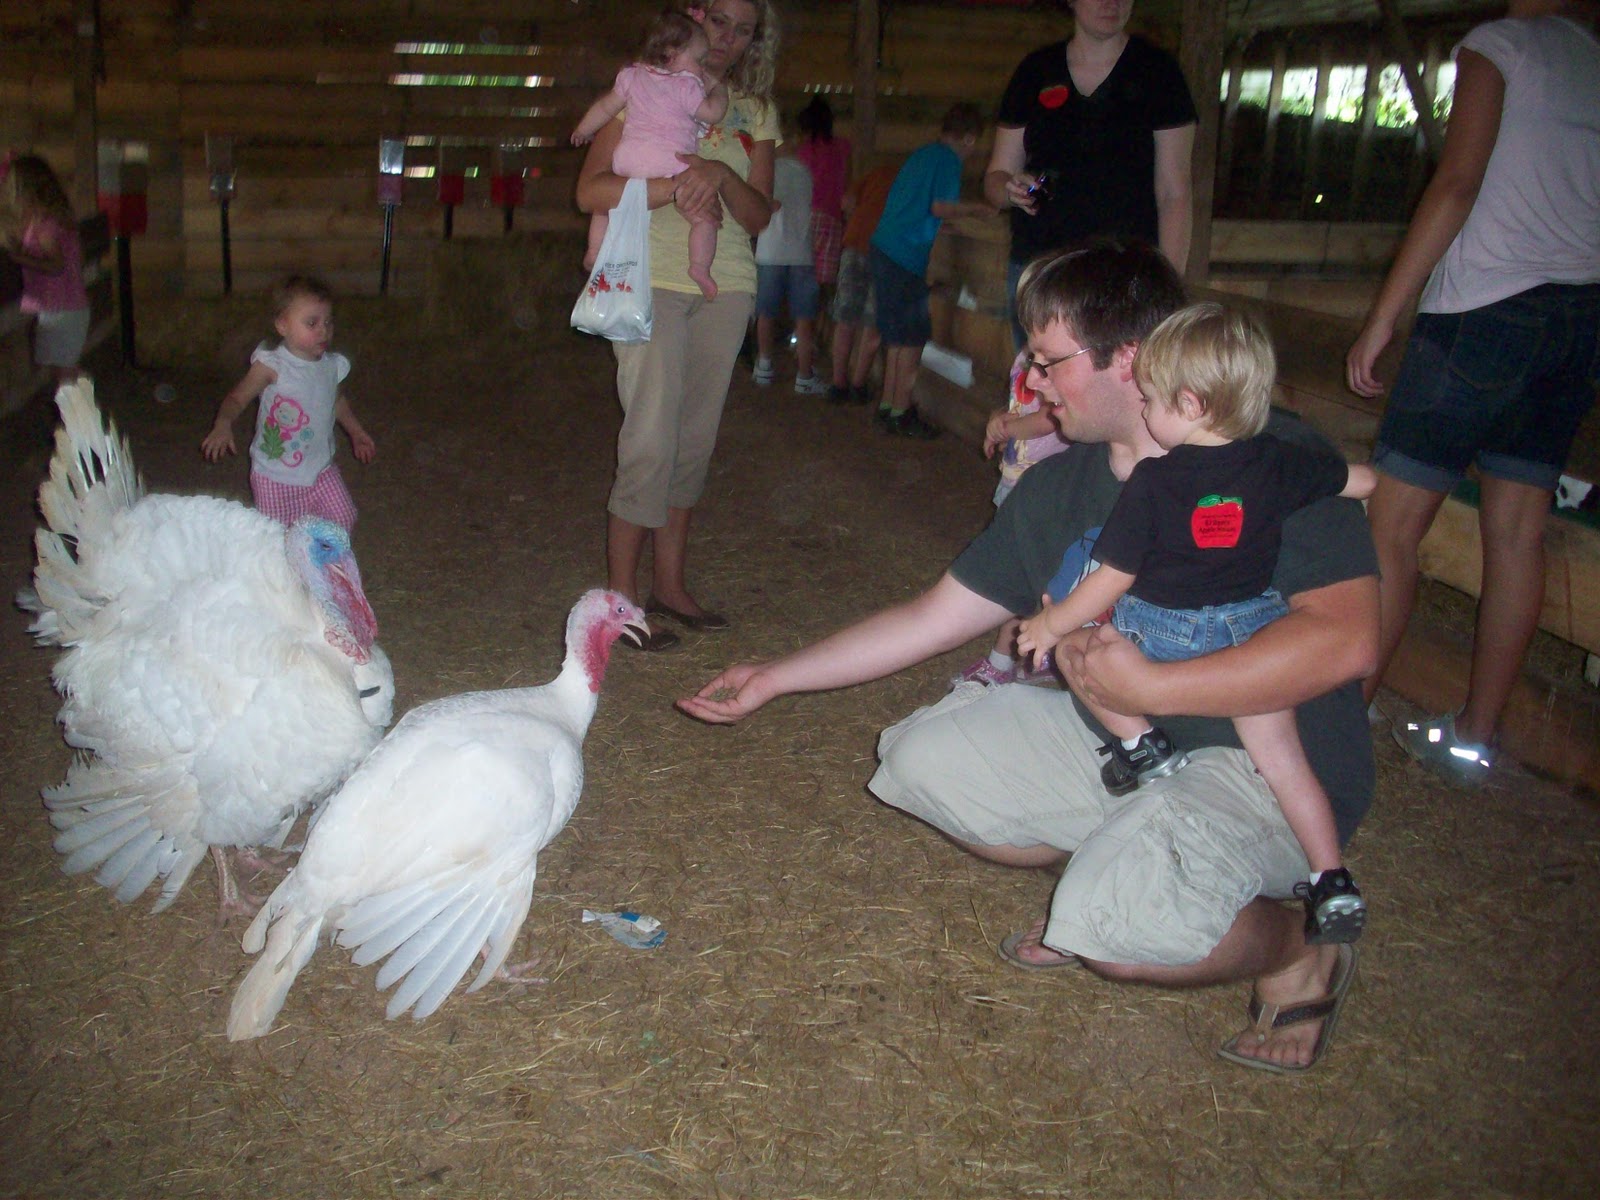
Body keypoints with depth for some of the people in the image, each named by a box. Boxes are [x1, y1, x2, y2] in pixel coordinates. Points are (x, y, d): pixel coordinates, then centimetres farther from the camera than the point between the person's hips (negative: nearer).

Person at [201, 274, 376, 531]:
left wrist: (356, 432, 23)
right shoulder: (271, 366, -20)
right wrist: (223, 425, -34)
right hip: (275, 476, -4)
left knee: (344, 520, 7)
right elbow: (237, 398, -15)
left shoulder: (332, 365, -4)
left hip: (321, 469, 4)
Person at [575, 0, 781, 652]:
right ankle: (621, 597, 0)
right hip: (653, 279, -4)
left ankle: (669, 583, 19)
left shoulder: (755, 111, 13)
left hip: (726, 285, 5)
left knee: (696, 439, 7)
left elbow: (759, 217, 4)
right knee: (651, 440, -10)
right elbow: (591, 190, -9)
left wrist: (722, 175, -15)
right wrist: (675, 187, -21)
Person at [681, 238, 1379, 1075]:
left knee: (1117, 923, -32)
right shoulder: (1058, 488, 3)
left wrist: (1150, 687, -28)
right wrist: (773, 679, 8)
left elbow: (1344, 636, -29)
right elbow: (931, 618, 8)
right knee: (920, 760, -3)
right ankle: (1105, 874, 14)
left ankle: (1296, 950, 0)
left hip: (1269, 764, -7)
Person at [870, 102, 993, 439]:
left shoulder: (923, 154, 19)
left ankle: (888, 405, 20)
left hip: (885, 247, 9)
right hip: (907, 257, -9)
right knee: (912, 339, -4)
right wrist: (975, 208, -2)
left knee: (898, 336, 16)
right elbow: (940, 207, -17)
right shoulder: (948, 160, -7)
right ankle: (901, 414, -2)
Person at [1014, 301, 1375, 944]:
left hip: (1169, 634, -4)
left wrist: (1051, 623, 2)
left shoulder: (1154, 482, -15)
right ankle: (1332, 884, 10)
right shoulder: (1277, 463, -4)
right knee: (1284, 761, 11)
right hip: (1256, 631, 5)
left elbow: (1112, 579, -11)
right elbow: (1364, 481, 11)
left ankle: (1138, 742, 4)